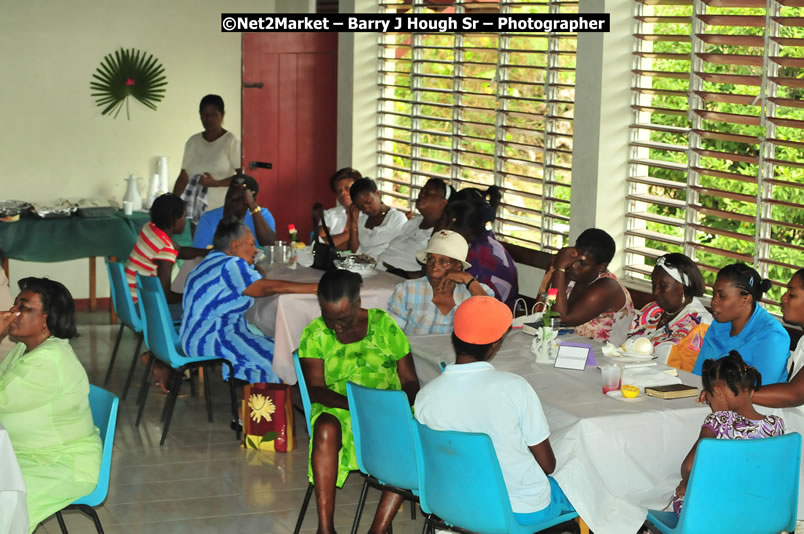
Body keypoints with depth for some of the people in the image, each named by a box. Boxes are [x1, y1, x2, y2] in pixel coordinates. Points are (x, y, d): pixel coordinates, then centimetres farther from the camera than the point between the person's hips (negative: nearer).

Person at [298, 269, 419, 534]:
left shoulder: (384, 325, 2)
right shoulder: (314, 335, 2)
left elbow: (410, 381, 3)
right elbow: (315, 390, -8)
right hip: (339, 411, -1)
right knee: (327, 428, -36)